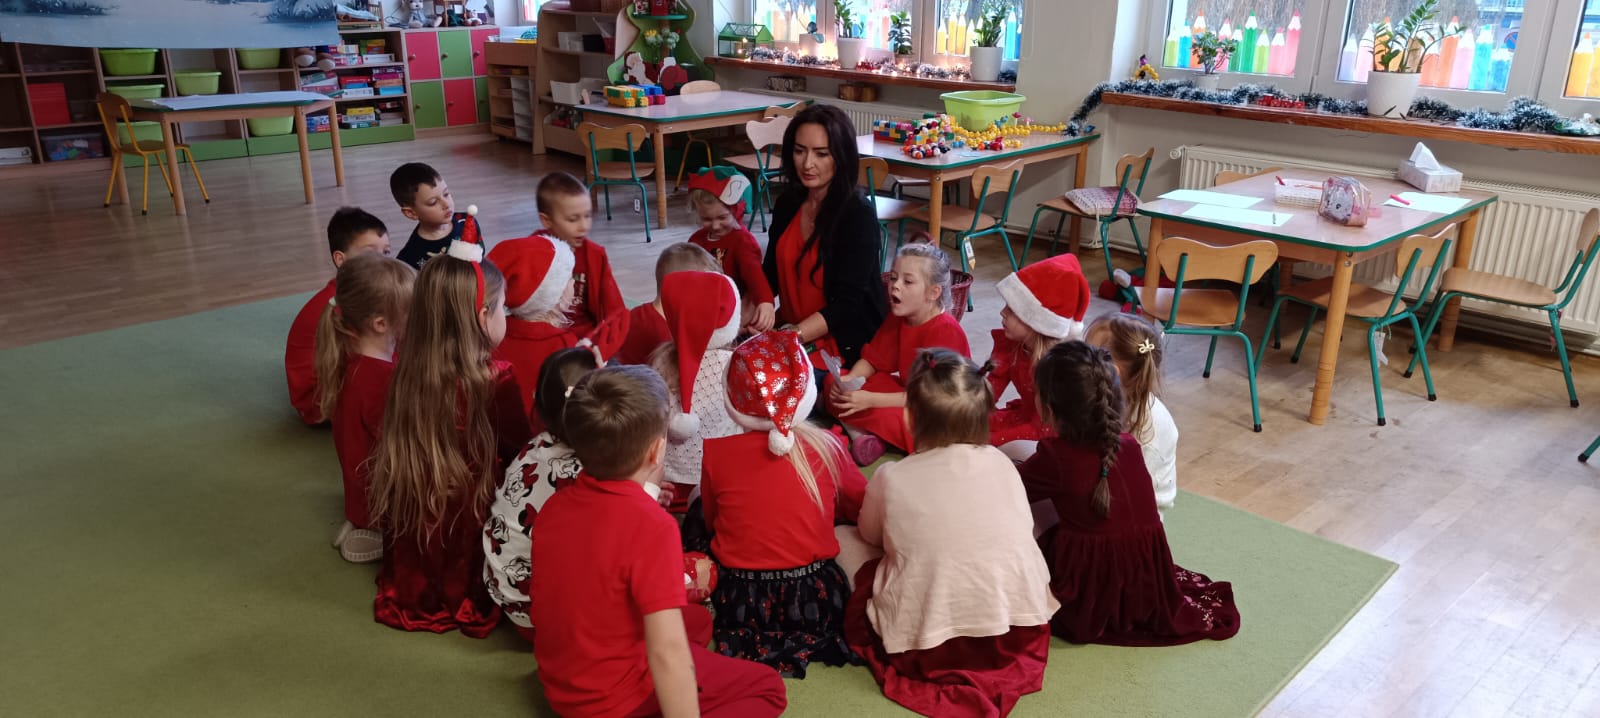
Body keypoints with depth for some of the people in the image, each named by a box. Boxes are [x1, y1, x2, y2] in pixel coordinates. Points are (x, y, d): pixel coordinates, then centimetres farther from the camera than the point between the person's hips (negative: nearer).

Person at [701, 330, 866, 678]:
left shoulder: (715, 453, -10)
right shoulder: (826, 447, -8)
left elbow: (710, 520, 7)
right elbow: (861, 505, 9)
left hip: (740, 605, 0)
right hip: (817, 602, 0)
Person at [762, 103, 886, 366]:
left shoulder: (859, 214, -13)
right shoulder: (787, 203, 6)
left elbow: (847, 303, -19)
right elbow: (770, 274, 12)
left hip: (846, 345, -6)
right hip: (790, 329, 7)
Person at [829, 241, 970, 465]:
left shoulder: (945, 331, -25)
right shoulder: (898, 317, 0)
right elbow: (873, 359, 7)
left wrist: (870, 400, -31)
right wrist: (849, 380, -16)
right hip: (905, 391, 9)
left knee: (881, 415, -39)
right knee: (834, 382, -5)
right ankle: (861, 435, -22)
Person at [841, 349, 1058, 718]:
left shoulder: (892, 478, -9)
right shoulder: (1000, 463, -2)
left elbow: (870, 536, 8)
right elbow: (1024, 530, 9)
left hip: (926, 646, -3)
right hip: (1018, 632, 4)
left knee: (842, 536, 12)